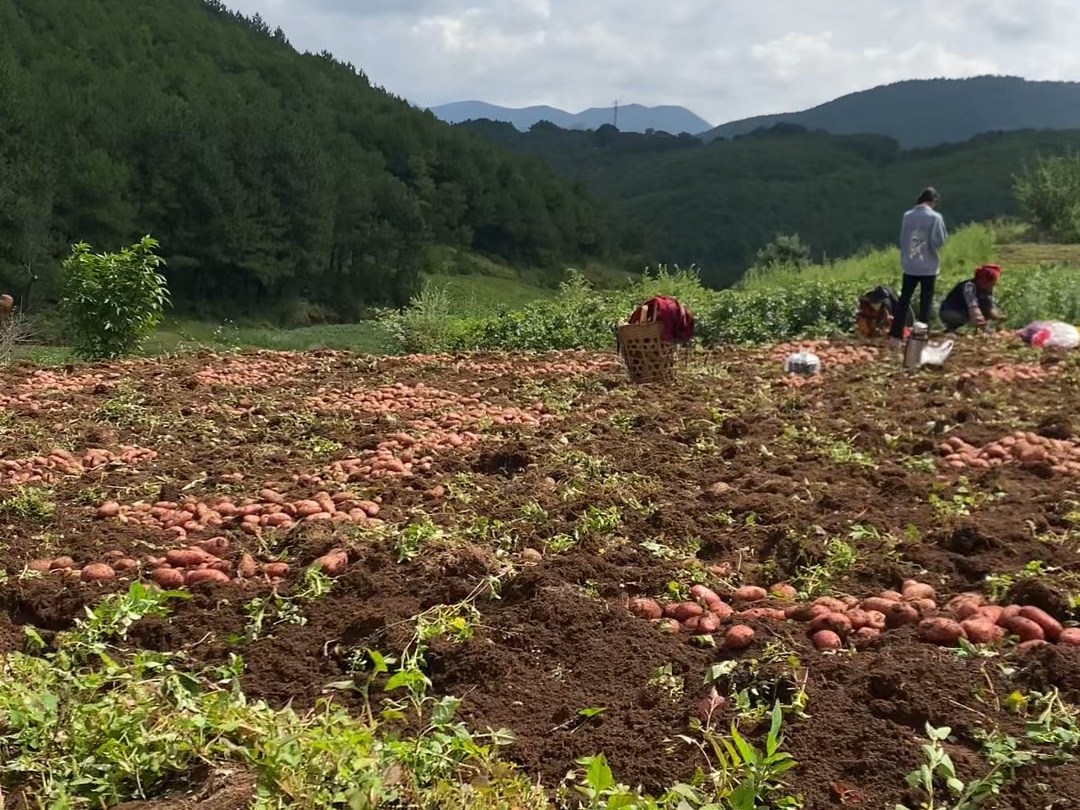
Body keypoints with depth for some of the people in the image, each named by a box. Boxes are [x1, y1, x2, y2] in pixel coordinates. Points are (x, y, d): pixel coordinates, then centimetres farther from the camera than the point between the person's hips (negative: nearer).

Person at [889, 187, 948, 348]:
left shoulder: (907, 216, 1)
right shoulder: (935, 217, -11)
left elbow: (902, 239, 7)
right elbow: (938, 242, -11)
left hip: (909, 266, 3)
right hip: (928, 266, -3)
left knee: (904, 300, 8)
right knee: (926, 301, 6)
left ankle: (895, 336, 4)